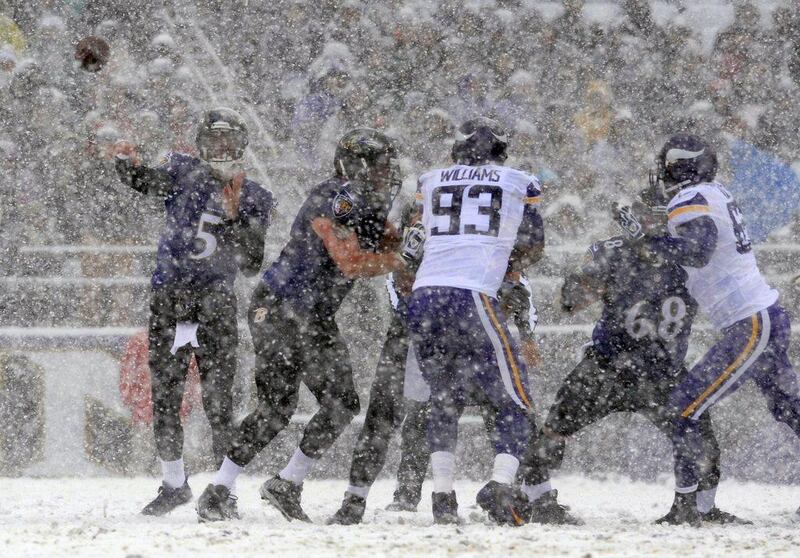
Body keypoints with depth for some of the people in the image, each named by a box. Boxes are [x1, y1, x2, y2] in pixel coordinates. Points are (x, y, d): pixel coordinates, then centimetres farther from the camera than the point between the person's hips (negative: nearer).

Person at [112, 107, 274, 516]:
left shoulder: (254, 199, 5)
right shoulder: (184, 172, 8)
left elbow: (251, 265, -2)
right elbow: (144, 182, -8)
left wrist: (235, 218, -15)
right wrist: (129, 162, -29)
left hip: (215, 301, -2)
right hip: (167, 297, 2)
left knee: (218, 397, -9)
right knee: (164, 392, 5)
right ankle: (174, 482, 18)